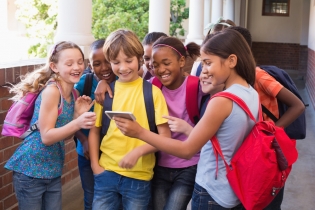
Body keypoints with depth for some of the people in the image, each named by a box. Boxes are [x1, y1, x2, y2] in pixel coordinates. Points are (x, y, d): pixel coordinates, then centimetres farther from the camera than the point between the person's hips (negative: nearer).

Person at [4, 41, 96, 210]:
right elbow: (46, 137, -21)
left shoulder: (73, 93, 4)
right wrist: (78, 123, -33)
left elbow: (63, 135, 6)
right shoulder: (51, 90, -19)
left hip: (54, 171, 7)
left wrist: (79, 114, -8)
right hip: (30, 170, -7)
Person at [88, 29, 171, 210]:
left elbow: (165, 136, -6)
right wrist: (95, 165, -1)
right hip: (107, 172, 2)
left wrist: (138, 152, -19)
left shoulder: (152, 92, -5)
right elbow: (94, 131, 9)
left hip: (139, 176, -2)